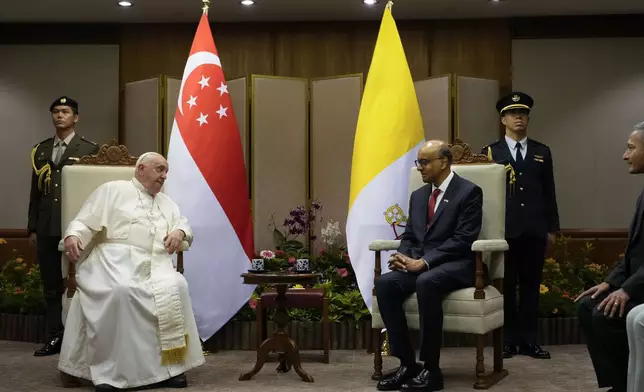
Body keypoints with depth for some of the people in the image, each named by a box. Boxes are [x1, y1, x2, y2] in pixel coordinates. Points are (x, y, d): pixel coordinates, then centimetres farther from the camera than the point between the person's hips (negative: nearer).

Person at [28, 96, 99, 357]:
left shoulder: (89, 149, 0)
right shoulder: (41, 150, 14)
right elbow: (35, 191, 14)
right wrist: (33, 227, 10)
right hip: (47, 227, 5)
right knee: (51, 286, 9)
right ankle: (54, 337, 18)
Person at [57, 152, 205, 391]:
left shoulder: (166, 202, 28)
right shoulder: (112, 190, 11)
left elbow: (183, 223, 27)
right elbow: (84, 222, 5)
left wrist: (179, 232, 2)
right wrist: (72, 236, -17)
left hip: (155, 264, 4)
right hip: (116, 259, -4)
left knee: (176, 288, -27)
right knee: (120, 291, -36)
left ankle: (167, 366, -18)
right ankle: (107, 369, -23)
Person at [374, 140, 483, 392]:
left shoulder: (469, 192, -5)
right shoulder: (418, 195, 17)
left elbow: (462, 240, -14)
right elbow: (409, 236, 17)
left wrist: (424, 262, -21)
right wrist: (404, 257, -7)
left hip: (455, 265, -6)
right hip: (419, 265, 6)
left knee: (427, 283, -38)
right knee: (384, 283, -23)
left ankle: (431, 370, -26)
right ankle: (407, 364, -16)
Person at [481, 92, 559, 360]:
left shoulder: (542, 152, 12)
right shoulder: (490, 152, 4)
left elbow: (549, 193, 11)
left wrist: (552, 228, 8)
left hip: (534, 230, 2)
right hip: (504, 229, -2)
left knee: (531, 286, 6)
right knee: (506, 286, 2)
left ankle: (529, 341, 14)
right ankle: (508, 341, 11)